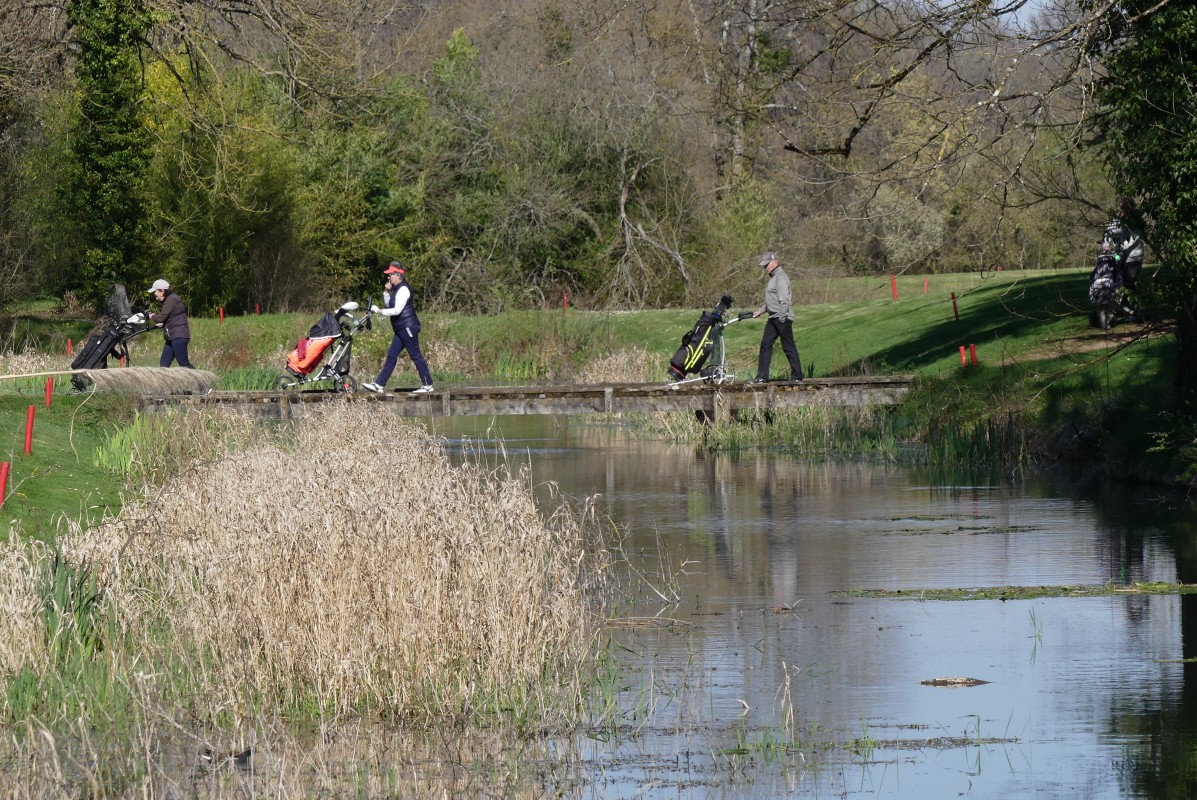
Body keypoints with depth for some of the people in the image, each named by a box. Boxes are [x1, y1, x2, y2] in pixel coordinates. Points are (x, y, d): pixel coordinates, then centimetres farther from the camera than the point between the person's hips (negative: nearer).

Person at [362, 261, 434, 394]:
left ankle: (427, 385, 0)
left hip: (408, 326, -10)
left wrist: (379, 311, -15)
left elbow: (397, 310, -20)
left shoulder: (403, 290, -14)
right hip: (401, 329, 10)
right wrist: (386, 292, 6)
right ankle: (379, 385, 5)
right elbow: (388, 306, 20)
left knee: (415, 355, -6)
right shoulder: (396, 289, 16)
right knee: (391, 356, 6)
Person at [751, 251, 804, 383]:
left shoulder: (781, 278, -13)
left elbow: (784, 300, -20)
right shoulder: (773, 278, 18)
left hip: (783, 318, -10)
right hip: (773, 318, 10)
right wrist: (760, 311, 20)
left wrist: (782, 318, -22)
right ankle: (762, 376, 7)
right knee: (765, 344, 6)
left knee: (788, 347, -5)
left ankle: (797, 376, 0)